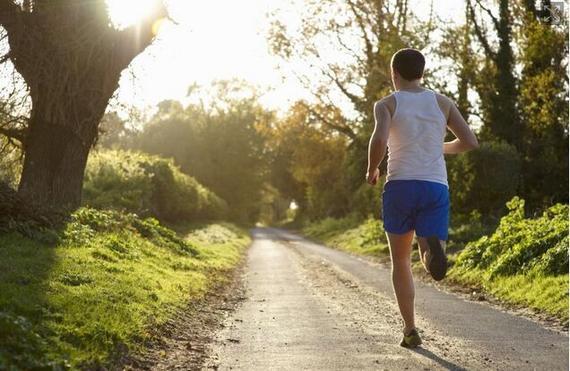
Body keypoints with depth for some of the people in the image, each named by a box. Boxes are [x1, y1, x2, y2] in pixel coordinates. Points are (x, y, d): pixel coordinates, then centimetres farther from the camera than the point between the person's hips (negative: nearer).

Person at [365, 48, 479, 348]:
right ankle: (432, 246, -38)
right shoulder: (442, 102, 12)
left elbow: (379, 140, -17)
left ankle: (410, 330, 12)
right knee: (432, 266, 0)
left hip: (399, 188, -1)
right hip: (436, 190, 1)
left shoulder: (386, 104, 3)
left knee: (400, 261, 18)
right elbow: (471, 142, 5)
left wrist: (372, 169, 3)